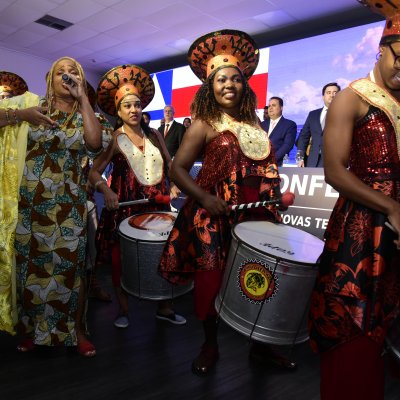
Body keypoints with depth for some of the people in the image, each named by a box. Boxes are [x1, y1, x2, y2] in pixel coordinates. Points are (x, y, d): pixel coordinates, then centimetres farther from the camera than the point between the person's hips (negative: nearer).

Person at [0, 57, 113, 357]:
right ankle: (30, 327, 32)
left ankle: (76, 328, 21)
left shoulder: (86, 115, 6)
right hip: (28, 203, 1)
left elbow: (95, 143, -16)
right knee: (28, 264, 11)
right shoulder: (30, 103, 8)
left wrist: (82, 97, -10)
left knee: (69, 267, 3)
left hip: (67, 206, -1)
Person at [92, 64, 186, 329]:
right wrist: (107, 191, -25)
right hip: (125, 208, -3)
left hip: (157, 204, 3)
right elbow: (94, 171, -8)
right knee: (122, 259, 4)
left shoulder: (154, 135, 9)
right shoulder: (114, 139, -3)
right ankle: (123, 310, 23)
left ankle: (164, 308, 21)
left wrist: (174, 185, 2)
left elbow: (169, 163, 18)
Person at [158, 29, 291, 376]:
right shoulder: (204, 124, -4)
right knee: (211, 282, 1)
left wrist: (277, 194, 10)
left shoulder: (254, 121, 13)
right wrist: (204, 198, -20)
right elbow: (177, 169, -8)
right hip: (214, 216, -4)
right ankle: (210, 345, 24)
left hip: (256, 214, 5)